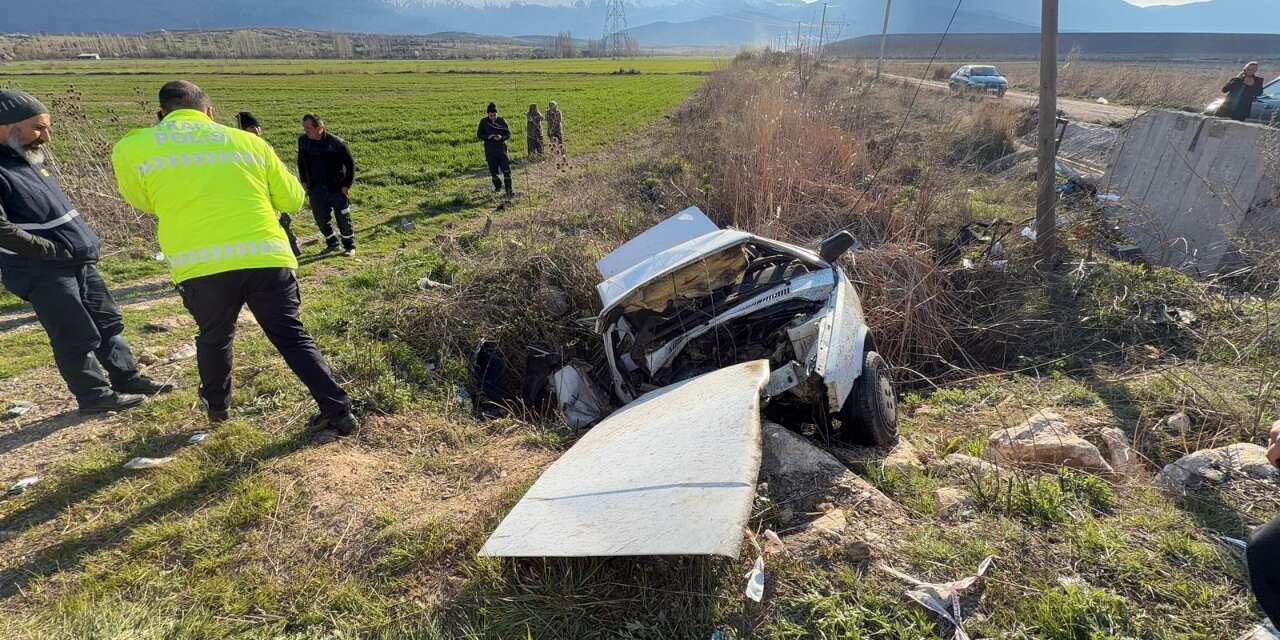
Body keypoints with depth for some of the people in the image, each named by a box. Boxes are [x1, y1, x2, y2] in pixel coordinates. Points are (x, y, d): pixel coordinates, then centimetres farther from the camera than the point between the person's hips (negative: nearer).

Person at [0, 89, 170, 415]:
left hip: (80, 262, 9)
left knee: (108, 323, 14)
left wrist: (84, 241, 12)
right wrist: (53, 249, -17)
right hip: (43, 271, -9)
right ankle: (94, 395, 12)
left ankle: (128, 379, 25)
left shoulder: (31, 159, 11)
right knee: (77, 336, -1)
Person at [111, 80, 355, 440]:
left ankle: (216, 406, 45)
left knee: (214, 337, 25)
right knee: (292, 337, 10)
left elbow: (143, 203, 26)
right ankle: (337, 411, 6)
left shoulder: (133, 148, 9)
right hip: (268, 258, 0)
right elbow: (293, 199, 18)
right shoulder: (247, 141, 11)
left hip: (202, 266, 0)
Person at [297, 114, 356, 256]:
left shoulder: (335, 142, -14)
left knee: (343, 219, 2)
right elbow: (301, 162, 16)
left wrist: (347, 185, -8)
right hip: (316, 190, 4)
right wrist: (304, 182, 12)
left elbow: (350, 163, -6)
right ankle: (332, 243, 26)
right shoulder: (303, 141, 0)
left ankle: (349, 246, 18)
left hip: (337, 188, -4)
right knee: (321, 219, 6)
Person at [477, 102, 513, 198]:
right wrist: (488, 136, -15)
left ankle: (509, 190, -5)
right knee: (493, 170, 9)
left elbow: (508, 134, 1)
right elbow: (479, 134, 4)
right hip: (490, 151, 1)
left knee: (506, 170, -9)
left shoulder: (502, 121, -1)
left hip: (502, 149, -1)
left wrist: (502, 137, -20)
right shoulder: (484, 122, 0)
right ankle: (498, 186, 33)